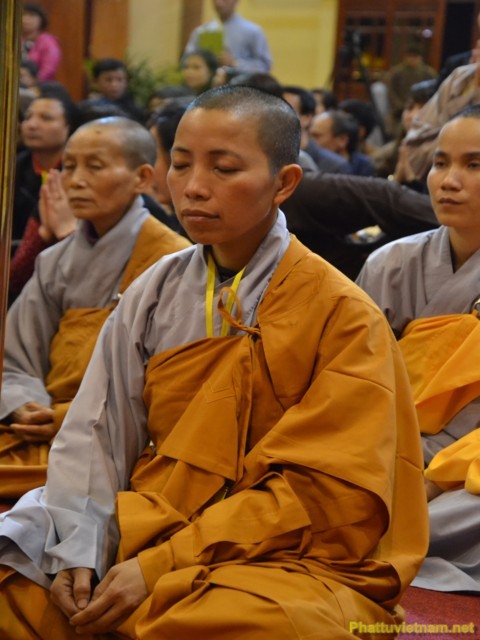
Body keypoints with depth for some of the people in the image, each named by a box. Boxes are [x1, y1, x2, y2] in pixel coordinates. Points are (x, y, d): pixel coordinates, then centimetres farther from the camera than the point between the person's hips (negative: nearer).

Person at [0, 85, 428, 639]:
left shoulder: (344, 316, -7)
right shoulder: (153, 293, 7)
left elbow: (321, 493, -11)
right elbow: (94, 438, 6)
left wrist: (160, 567, -17)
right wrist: (78, 552, -13)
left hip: (290, 558, -2)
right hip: (146, 526, 3)